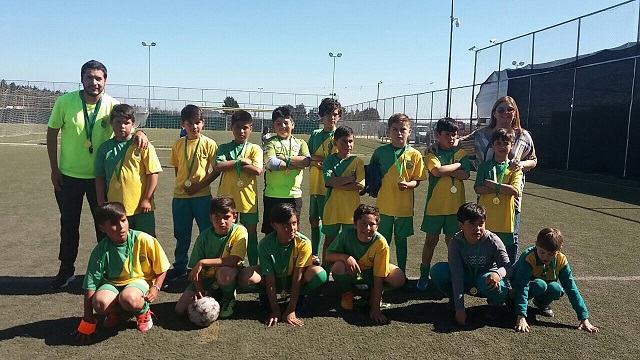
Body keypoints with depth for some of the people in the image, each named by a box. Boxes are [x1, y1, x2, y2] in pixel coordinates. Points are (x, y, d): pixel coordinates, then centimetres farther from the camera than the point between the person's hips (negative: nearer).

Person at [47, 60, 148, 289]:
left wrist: (139, 132, -46)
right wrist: (54, 169, -2)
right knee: (68, 225, 13)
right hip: (69, 175, 0)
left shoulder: (112, 105, -11)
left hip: (101, 176, 0)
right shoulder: (65, 102, -11)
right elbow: (52, 133, -1)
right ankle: (66, 270, 30)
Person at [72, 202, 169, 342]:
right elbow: (90, 286, -12)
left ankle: (143, 311, 0)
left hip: (139, 281, -2)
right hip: (113, 284, 3)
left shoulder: (144, 240, -17)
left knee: (129, 298, -37)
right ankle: (117, 312, 6)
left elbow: (162, 268, -3)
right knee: (100, 302, -31)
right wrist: (87, 323, -11)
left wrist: (156, 288, -20)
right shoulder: (100, 251, -14)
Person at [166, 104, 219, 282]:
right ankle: (180, 267, 25)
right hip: (180, 195, 3)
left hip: (202, 195, -3)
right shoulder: (178, 145, 5)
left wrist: (201, 184, -13)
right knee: (181, 234, 12)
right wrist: (183, 184, 1)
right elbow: (176, 168, 14)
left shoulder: (209, 144, -4)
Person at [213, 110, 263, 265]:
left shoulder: (255, 149, 4)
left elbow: (257, 170, -12)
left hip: (248, 199, 0)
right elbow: (217, 167, -11)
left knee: (251, 235, 9)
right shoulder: (224, 148, 6)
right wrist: (241, 161, -13)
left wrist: (232, 164, -10)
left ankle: (254, 268, 21)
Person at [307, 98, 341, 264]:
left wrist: (315, 159, -10)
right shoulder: (315, 134, 10)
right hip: (314, 186, 6)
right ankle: (315, 254, 29)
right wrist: (321, 160, -10)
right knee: (314, 219, 15)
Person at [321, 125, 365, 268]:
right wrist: (352, 178, -15)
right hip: (332, 208, 1)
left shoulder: (357, 161, -2)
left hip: (351, 209, 0)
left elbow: (361, 185, -13)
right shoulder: (329, 160, -2)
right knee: (329, 240, 13)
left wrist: (338, 184, -15)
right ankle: (325, 269, 27)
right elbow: (329, 181, -16)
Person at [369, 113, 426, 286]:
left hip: (404, 206, 0)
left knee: (401, 241, 14)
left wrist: (407, 184, -19)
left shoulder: (414, 155, -3)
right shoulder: (380, 152, -2)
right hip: (384, 205, 0)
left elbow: (417, 181, 0)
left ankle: (402, 274, 28)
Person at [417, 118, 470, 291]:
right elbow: (437, 171, -22)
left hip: (455, 206, 2)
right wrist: (457, 165, -11)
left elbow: (465, 174, -10)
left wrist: (444, 169, -16)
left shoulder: (461, 153, 4)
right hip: (435, 205, -2)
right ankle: (424, 275, 19)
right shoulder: (432, 154, -4)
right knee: (431, 240, 7)